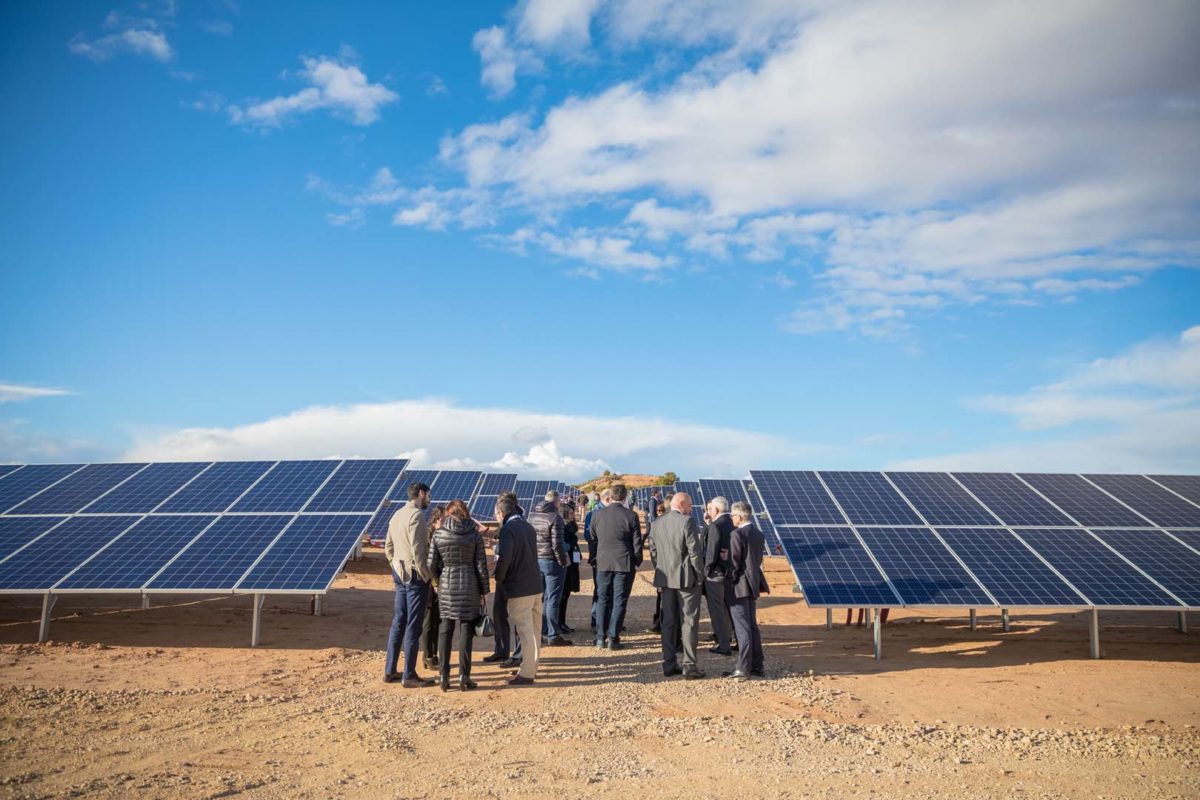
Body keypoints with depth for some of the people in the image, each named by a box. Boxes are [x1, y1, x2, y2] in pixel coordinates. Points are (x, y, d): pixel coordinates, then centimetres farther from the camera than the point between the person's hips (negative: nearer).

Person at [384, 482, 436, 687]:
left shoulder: (397, 515, 12)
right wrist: (427, 576, -13)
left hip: (400, 575, 9)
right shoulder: (416, 515, -16)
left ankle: (389, 671, 22)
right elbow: (417, 550, -20)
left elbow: (388, 547, 16)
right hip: (416, 577, -9)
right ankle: (409, 676, 4)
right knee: (413, 626, -2)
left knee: (398, 622, 15)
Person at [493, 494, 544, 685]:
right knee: (534, 628, 15)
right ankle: (531, 666, 26)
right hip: (536, 585, 8)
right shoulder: (528, 527, 12)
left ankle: (526, 673, 2)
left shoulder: (508, 530, -14)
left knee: (525, 630, -3)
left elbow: (504, 559, -23)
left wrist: (499, 579, -6)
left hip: (519, 588, -8)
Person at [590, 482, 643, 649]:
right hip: (625, 564, -2)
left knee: (602, 600, 12)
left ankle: (601, 637, 11)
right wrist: (637, 562, 7)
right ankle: (613, 638, 3)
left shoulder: (598, 514, 2)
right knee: (619, 601, 4)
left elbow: (592, 538, 11)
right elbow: (637, 542, -4)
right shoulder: (631, 516, -6)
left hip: (603, 563, 2)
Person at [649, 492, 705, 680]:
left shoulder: (657, 524, 5)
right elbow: (694, 552, -15)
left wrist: (661, 572, 15)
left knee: (668, 622, 10)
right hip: (687, 579, -5)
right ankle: (689, 666, 2)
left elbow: (653, 552, 8)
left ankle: (669, 665, 14)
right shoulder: (687, 522, -13)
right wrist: (700, 575, -4)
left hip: (665, 579, 6)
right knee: (689, 622, 1)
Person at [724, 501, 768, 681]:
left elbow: (734, 563, -17)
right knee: (752, 626, 14)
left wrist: (729, 583, -9)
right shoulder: (758, 534, 9)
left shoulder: (737, 534, -16)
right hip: (753, 585, 8)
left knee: (743, 628, -5)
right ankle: (757, 666, 20)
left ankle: (743, 669, -2)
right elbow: (758, 561, 13)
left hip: (739, 587, -8)